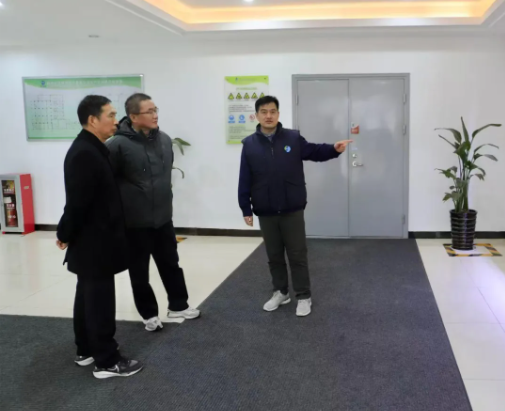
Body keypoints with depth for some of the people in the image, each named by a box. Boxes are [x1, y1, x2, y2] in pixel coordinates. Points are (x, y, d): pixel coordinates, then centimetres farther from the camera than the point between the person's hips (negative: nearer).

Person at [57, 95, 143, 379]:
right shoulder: (84, 154, -22)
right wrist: (65, 235, -10)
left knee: (88, 297, 18)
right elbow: (77, 201, -22)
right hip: (94, 243, -10)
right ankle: (106, 361, 11)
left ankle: (86, 351, 31)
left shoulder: (93, 150, 11)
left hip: (94, 241, 10)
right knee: (100, 301, -1)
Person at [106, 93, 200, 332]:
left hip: (163, 218, 6)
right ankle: (149, 313, 27)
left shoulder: (164, 139, 4)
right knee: (140, 271, 9)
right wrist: (122, 207, -8)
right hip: (135, 222, -5)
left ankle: (178, 306, 34)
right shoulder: (119, 145, -17)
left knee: (171, 264, 17)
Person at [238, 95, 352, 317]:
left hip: (292, 210, -1)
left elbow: (314, 151, 10)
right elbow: (244, 181, 0)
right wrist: (246, 209, -2)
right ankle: (280, 293, 32)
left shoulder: (293, 138, -1)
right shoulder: (249, 144, 0)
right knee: (274, 256, 15)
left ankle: (304, 297, 19)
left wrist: (334, 149, -11)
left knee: (297, 255, 5)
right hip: (265, 213, 1)